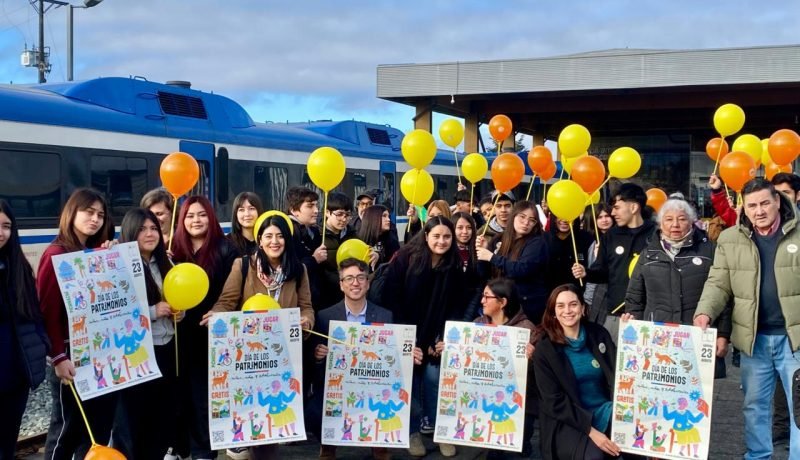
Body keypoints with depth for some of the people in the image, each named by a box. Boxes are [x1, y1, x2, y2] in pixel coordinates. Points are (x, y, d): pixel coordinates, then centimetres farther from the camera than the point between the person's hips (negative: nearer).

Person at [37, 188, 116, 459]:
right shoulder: (56, 254, -8)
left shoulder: (100, 253, 13)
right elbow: (47, 310, -15)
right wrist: (58, 357, -19)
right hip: (72, 356, -7)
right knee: (67, 427, 2)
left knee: (99, 427, 10)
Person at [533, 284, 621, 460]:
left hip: (606, 412, 3)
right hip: (568, 422, -3)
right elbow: (554, 402, -9)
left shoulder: (599, 334, 6)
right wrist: (590, 430, -19)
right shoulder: (545, 349, -5)